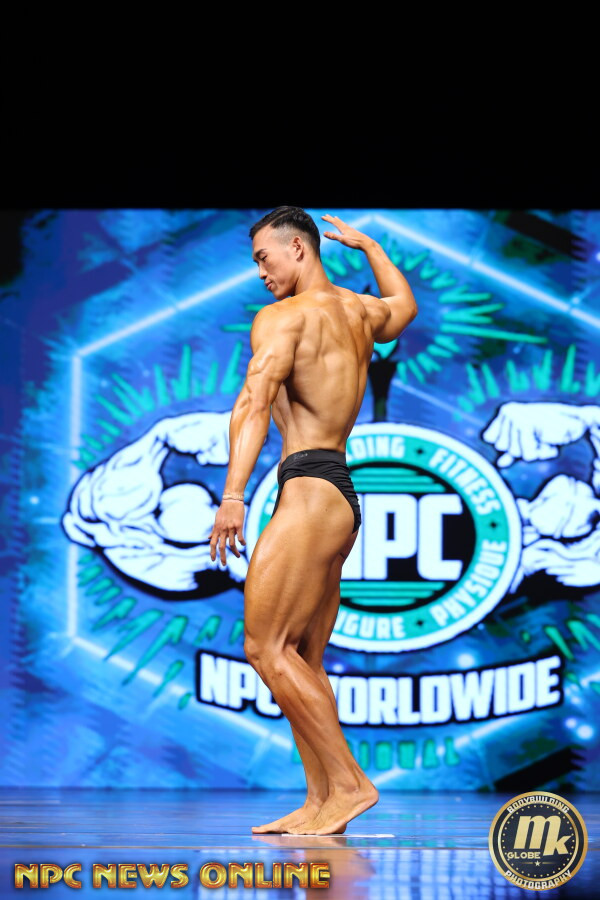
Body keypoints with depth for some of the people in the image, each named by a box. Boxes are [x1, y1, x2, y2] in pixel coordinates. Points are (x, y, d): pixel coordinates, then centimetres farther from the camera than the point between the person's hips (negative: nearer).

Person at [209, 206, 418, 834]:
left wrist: (233, 494, -32)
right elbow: (405, 304, 44)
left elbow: (255, 400, -21)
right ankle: (320, 803, 3)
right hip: (340, 499, 10)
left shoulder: (282, 317, -6)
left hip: (310, 488, -10)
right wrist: (367, 245, 57)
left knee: (265, 646, -14)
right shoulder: (360, 312, 19)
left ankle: (348, 782, -17)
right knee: (303, 660, 7)